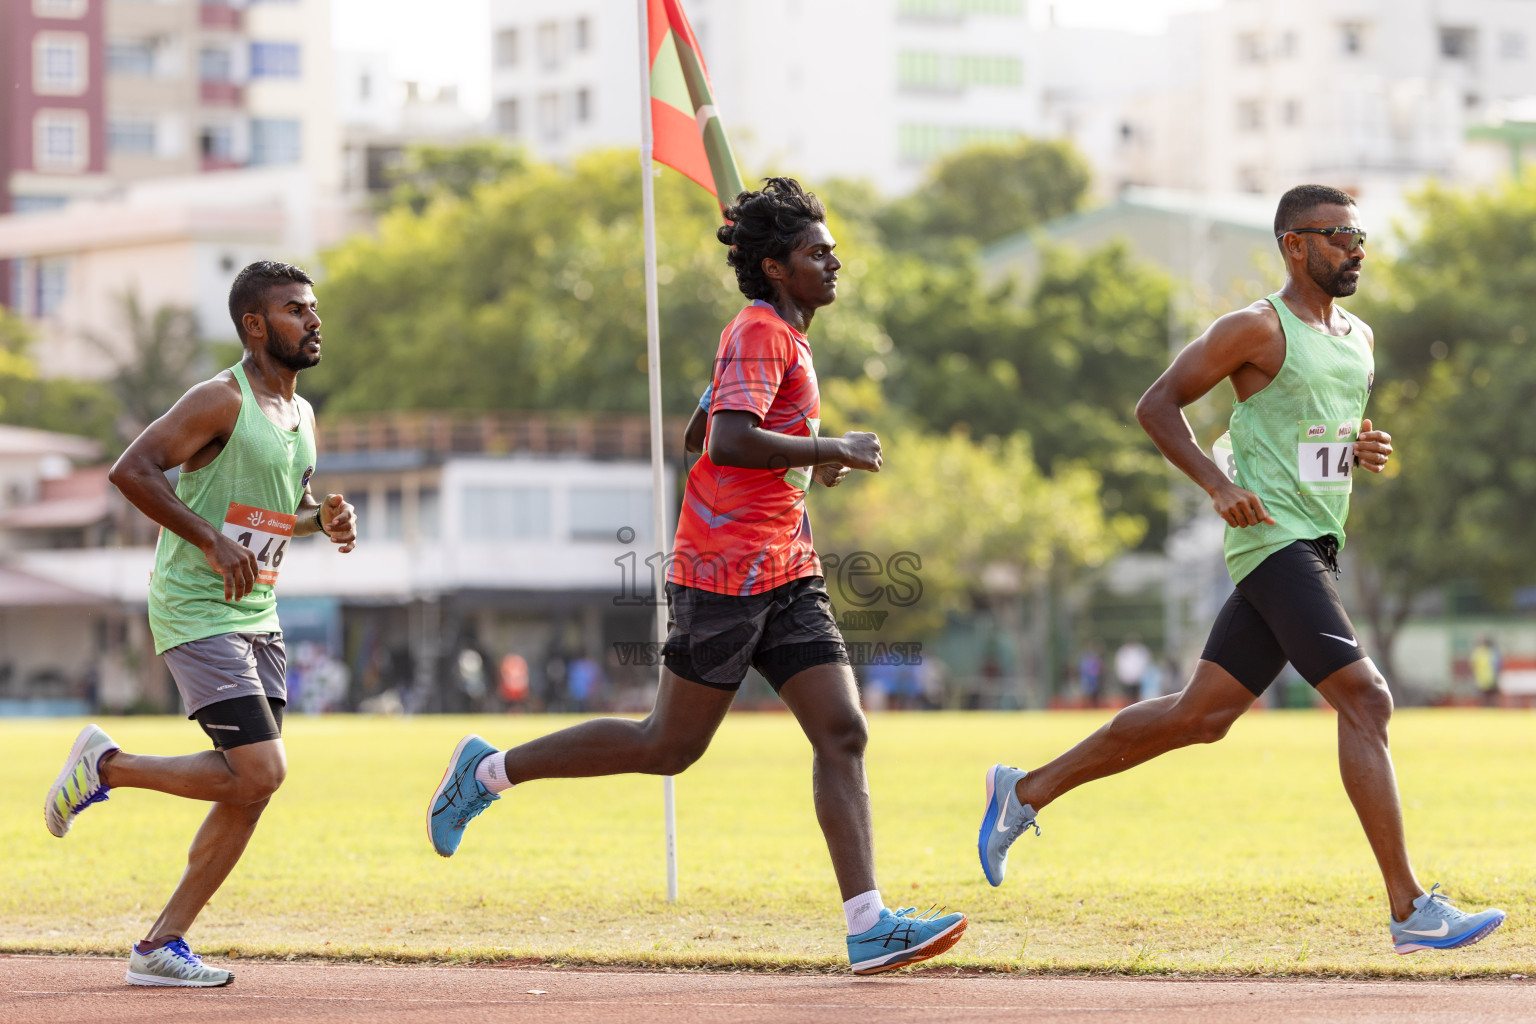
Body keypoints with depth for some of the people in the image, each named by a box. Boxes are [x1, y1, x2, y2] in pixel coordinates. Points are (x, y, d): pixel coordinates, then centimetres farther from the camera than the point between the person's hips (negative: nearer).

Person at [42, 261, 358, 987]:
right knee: (258, 771, -17)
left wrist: (323, 518, 6)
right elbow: (130, 470, -21)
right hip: (195, 615, -9)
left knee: (253, 790, 2)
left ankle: (161, 946, 8)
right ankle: (106, 765, 4)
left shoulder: (301, 416, 13)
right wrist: (211, 542, -26)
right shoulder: (222, 401, -13)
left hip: (257, 618, 9)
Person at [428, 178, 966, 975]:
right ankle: (491, 770, 15)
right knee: (670, 746, -1)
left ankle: (868, 926, -9)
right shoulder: (759, 333, -11)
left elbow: (705, 435, 29)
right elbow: (732, 442, -26)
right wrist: (831, 450, -19)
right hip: (724, 572, -9)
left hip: (787, 574, 9)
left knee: (843, 734, -3)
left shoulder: (782, 336, 19)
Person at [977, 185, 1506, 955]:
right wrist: (1217, 484, -18)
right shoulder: (1258, 329, -8)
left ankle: (1026, 791, 21)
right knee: (1364, 700, -16)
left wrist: (1366, 450, 6)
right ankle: (1410, 913, -17)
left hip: (1318, 544, 9)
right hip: (1274, 539, -9)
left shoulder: (1359, 338, 17)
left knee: (1200, 716, 9)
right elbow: (1156, 405, -6)